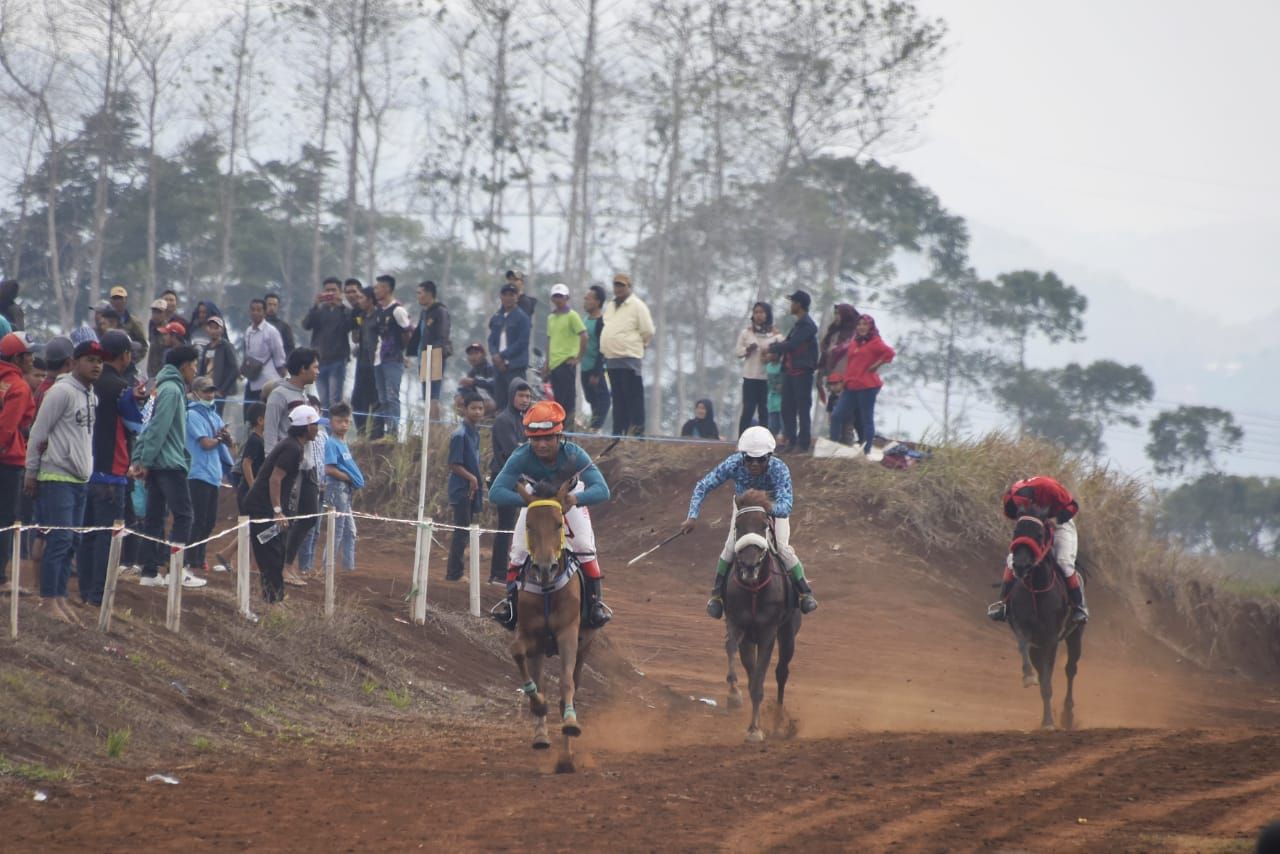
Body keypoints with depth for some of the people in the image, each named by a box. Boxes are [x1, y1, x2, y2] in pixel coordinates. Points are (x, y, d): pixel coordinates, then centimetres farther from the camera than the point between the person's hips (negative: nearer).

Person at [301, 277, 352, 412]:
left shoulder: (345, 311, 4)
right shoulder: (319, 311, 11)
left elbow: (348, 326, -14)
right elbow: (306, 325, -5)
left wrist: (340, 306, -21)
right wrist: (316, 305, -15)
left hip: (337, 361, -3)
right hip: (319, 360, 3)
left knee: (335, 400, -10)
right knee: (323, 402, 5)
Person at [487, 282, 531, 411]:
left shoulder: (522, 318, -3)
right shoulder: (496, 318, 14)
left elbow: (522, 342, -10)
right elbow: (492, 340, 14)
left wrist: (503, 356, -12)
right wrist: (496, 355, -7)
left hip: (515, 366, -6)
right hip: (499, 365, 6)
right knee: (499, 403, 6)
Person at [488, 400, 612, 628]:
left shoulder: (574, 455, -37)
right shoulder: (521, 457, -36)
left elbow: (602, 490, -46)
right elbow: (496, 493, -44)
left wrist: (576, 498, -67)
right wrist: (526, 499, -62)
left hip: (570, 499, -1)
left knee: (584, 547, -14)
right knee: (519, 550, -10)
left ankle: (595, 601, 1)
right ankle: (511, 599, 8)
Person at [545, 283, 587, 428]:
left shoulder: (572, 316, -6)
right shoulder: (551, 318, 16)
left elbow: (584, 336, -12)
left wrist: (578, 358, -12)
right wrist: (547, 363, 17)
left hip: (566, 363, -7)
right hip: (554, 364, 7)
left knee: (568, 399, -7)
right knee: (558, 399, 10)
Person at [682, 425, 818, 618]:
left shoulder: (779, 470, -39)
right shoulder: (734, 464, -35)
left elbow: (786, 506, -45)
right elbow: (703, 486, -26)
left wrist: (771, 508, -66)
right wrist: (693, 516, -36)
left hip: (775, 506, -1)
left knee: (782, 547, -19)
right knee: (732, 544, -17)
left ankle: (805, 592, 2)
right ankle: (717, 593, 2)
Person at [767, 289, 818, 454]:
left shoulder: (807, 325, -13)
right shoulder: (798, 324, 18)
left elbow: (791, 345, -18)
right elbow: (787, 342, 18)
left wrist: (772, 348, -5)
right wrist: (775, 348, 0)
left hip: (802, 372, -10)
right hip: (790, 371, 10)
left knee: (802, 408, -5)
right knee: (787, 408, 9)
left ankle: (802, 443, -2)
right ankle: (790, 440, 14)